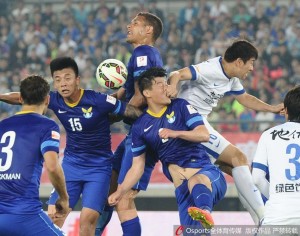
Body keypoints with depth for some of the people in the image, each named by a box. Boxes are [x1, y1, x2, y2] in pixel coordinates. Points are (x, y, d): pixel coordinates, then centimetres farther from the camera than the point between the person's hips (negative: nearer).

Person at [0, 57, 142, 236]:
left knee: (87, 219, -16)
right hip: (71, 165, 4)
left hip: (99, 167, -4)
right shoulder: (55, 100, -7)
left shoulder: (98, 100, -20)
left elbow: (136, 113, -13)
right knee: (53, 217, -4)